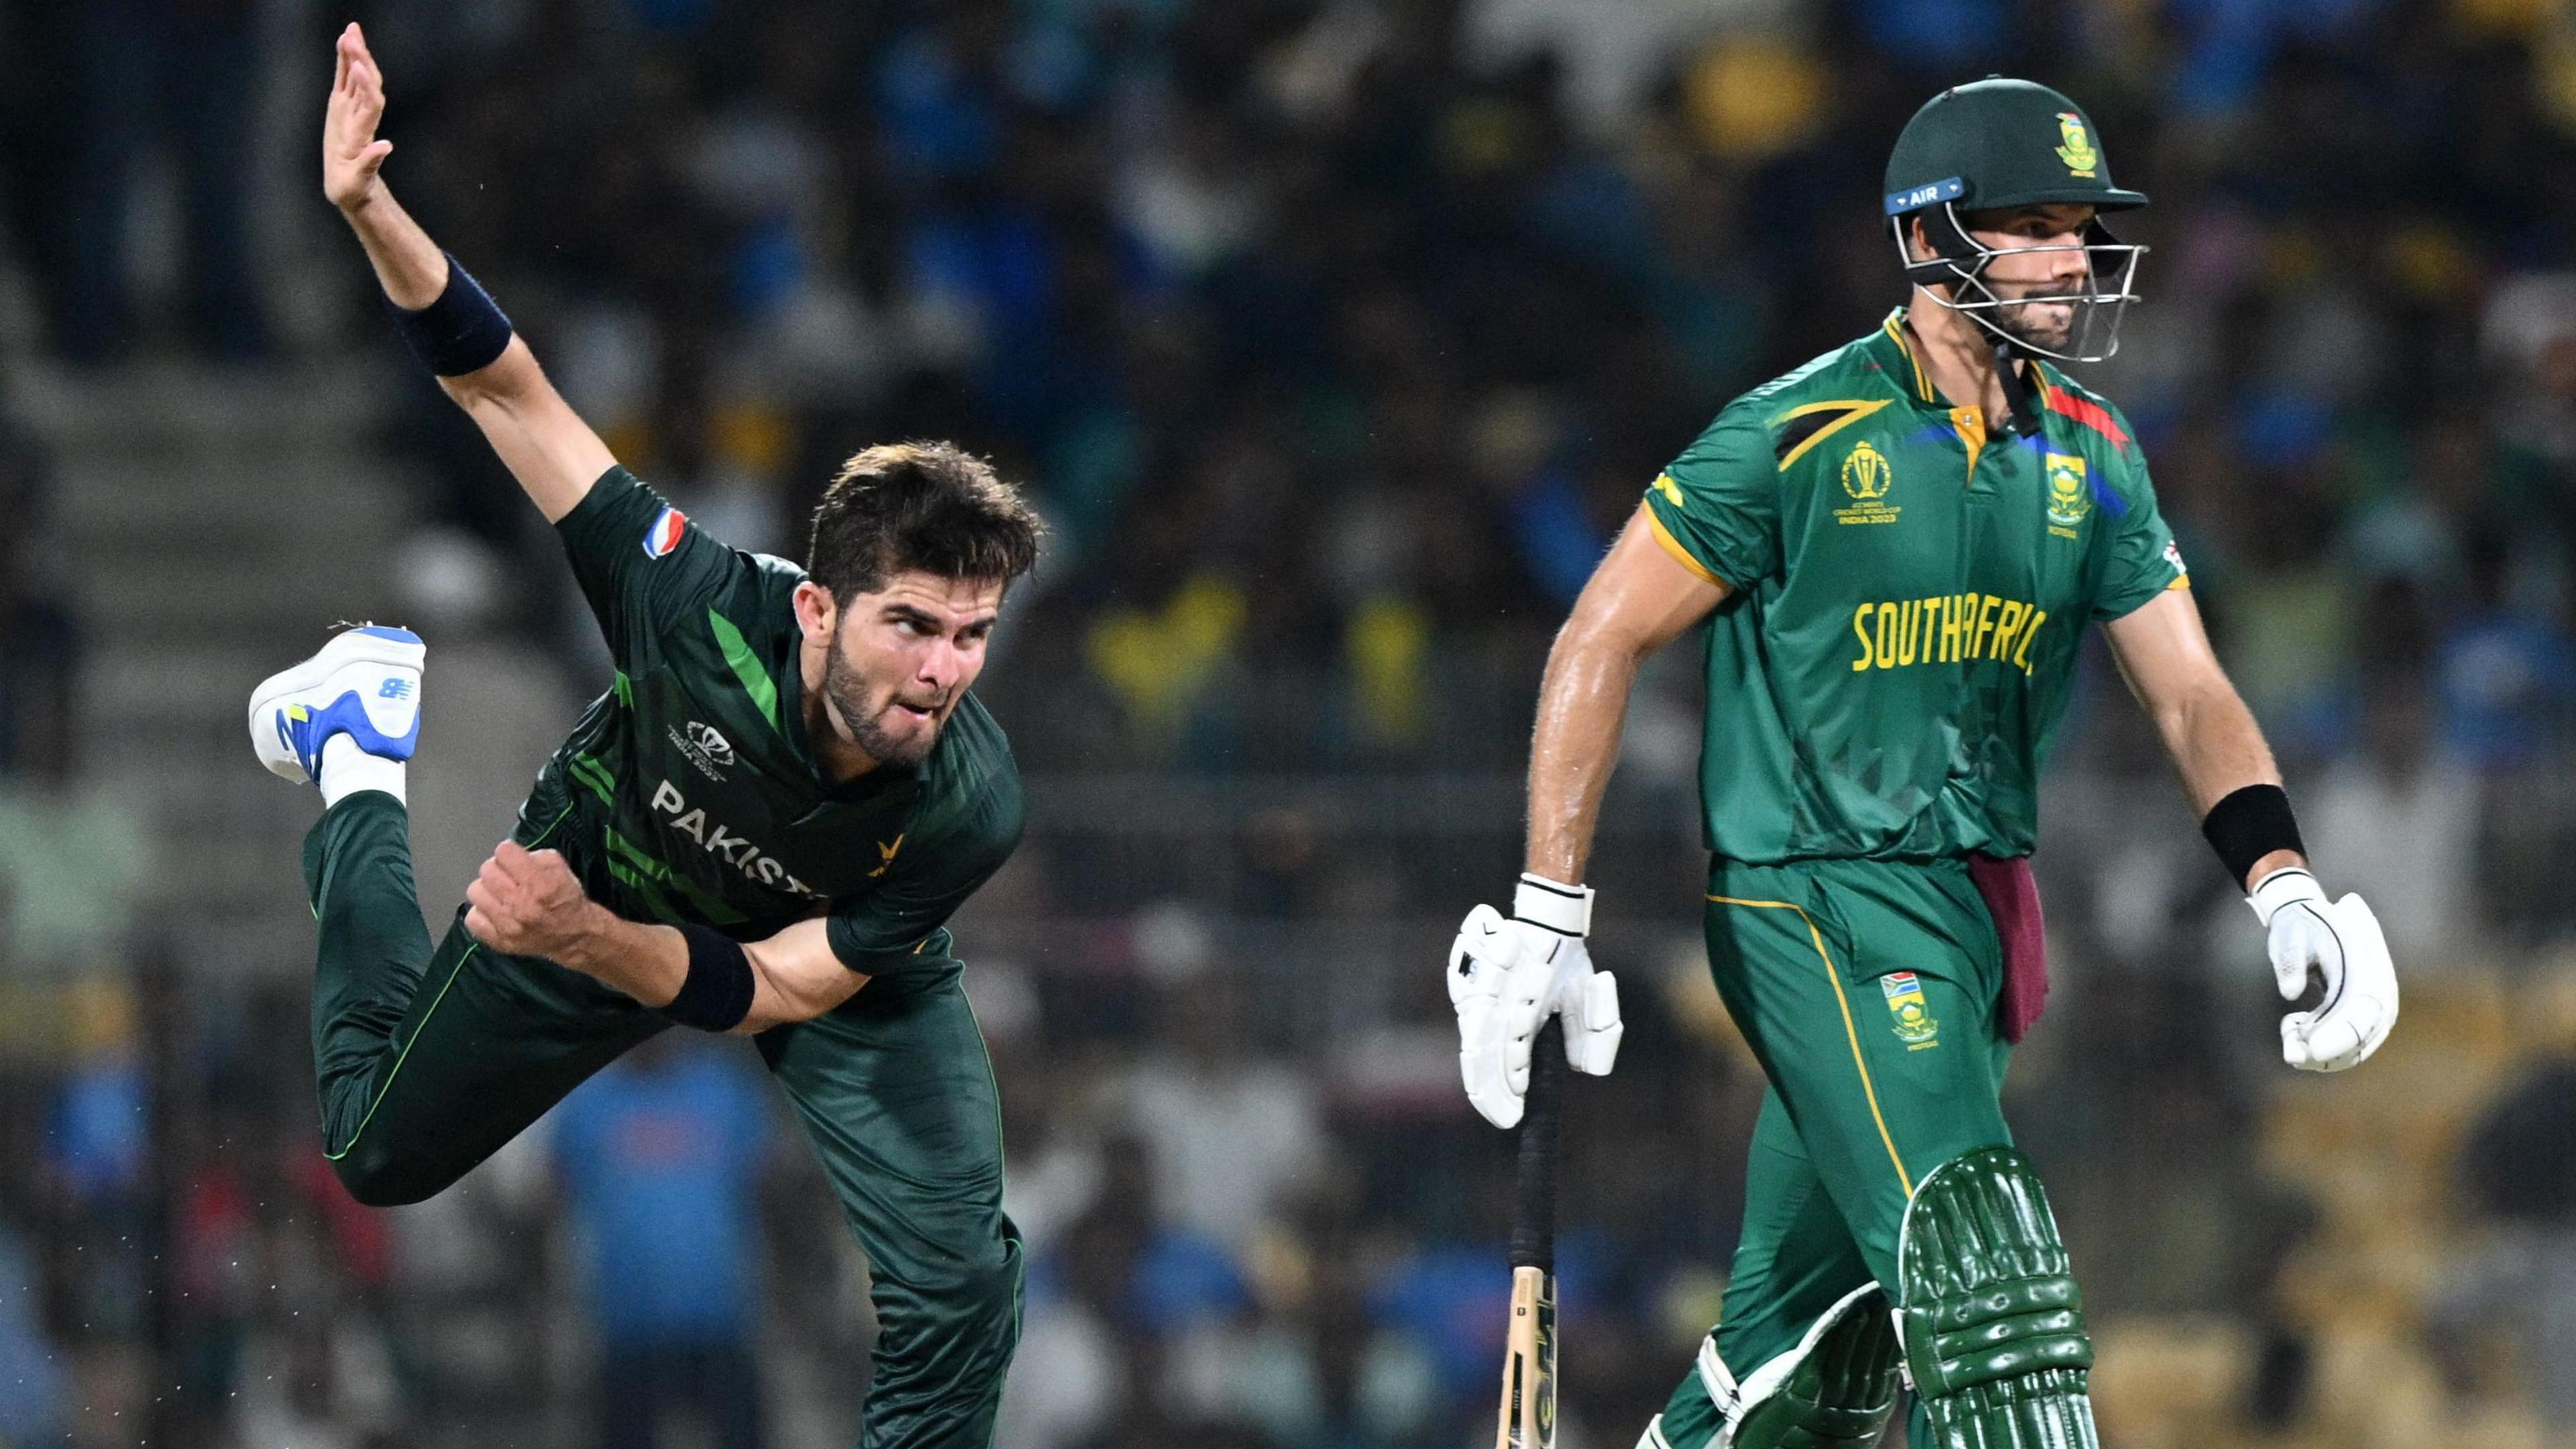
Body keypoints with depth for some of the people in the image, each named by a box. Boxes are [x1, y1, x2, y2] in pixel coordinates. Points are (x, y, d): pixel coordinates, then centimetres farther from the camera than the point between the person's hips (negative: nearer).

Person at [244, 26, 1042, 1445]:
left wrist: (596, 946, -46)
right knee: (379, 1151, 22)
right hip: (600, 866, 0)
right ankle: (363, 757, 42)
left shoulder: (969, 806, -39)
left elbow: (776, 988, -30)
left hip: (842, 963, 0)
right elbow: (509, 391, -33)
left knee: (961, 1289, -18)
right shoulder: (708, 610, -41)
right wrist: (371, 215, -46)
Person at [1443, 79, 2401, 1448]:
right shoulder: (1801, 436, -11)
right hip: (1816, 902, -7)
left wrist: (2287, 890, -11)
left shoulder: (2089, 452, 8)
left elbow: (2189, 692, 7)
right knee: (1983, 1285, -21)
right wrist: (1547, 916, -12)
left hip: (1975, 915, 7)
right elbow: (1602, 640, -7)